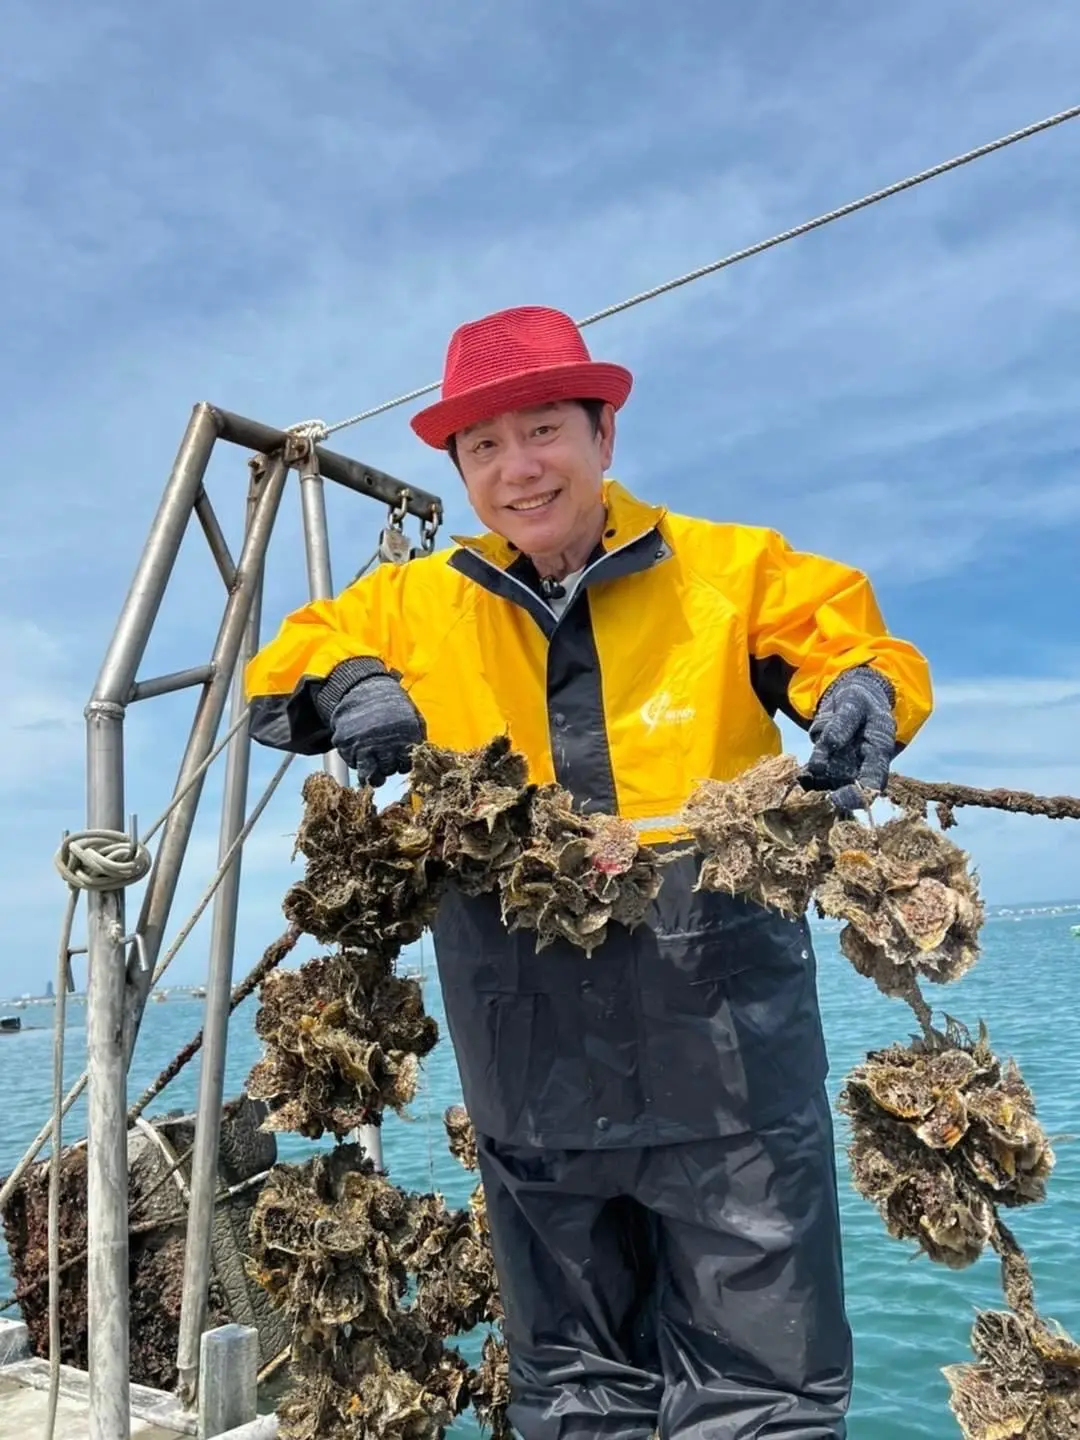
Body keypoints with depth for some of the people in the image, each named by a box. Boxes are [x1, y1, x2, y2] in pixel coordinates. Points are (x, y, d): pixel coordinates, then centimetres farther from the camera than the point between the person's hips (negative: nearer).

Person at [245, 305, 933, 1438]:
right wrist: (349, 685, -7)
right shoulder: (416, 606, 10)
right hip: (537, 1080, 3)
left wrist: (863, 694, -15)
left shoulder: (733, 571, 4)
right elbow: (277, 673, 16)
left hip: (724, 1059, -2)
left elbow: (857, 648, 9)